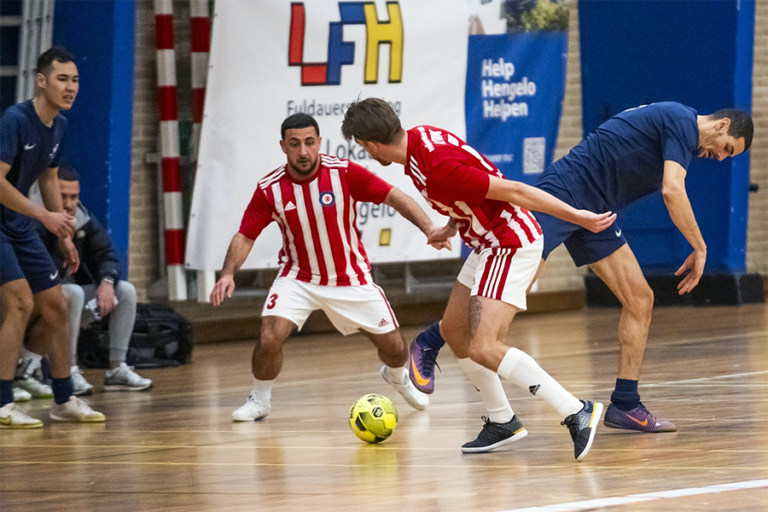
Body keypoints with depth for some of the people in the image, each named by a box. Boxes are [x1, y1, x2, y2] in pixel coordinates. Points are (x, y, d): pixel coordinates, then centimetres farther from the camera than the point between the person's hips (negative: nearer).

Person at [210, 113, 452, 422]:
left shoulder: (344, 173, -18)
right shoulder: (270, 189, -14)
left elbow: (394, 197, -15)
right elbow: (245, 236, -7)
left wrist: (428, 227, -28)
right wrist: (228, 274, -24)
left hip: (350, 278, 0)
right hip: (298, 277, 0)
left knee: (394, 347, 5)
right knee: (269, 338, -22)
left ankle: (397, 376, 43)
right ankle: (259, 400, 6)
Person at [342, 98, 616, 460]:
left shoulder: (438, 167, -29)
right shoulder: (417, 138, 0)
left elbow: (511, 191, -25)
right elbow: (467, 182, 18)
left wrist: (576, 217, -21)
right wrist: (453, 226, 23)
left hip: (511, 245, -10)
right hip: (488, 243, 10)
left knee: (484, 349, -19)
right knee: (453, 330, 18)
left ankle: (576, 413, -18)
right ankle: (502, 422, 27)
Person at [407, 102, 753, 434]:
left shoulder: (679, 131, 18)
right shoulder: (683, 122, -12)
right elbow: (673, 191, -23)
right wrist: (699, 248, -14)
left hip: (594, 216, 10)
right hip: (563, 193, -10)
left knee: (640, 300, 1)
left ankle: (625, 405, 4)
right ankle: (427, 345, 5)